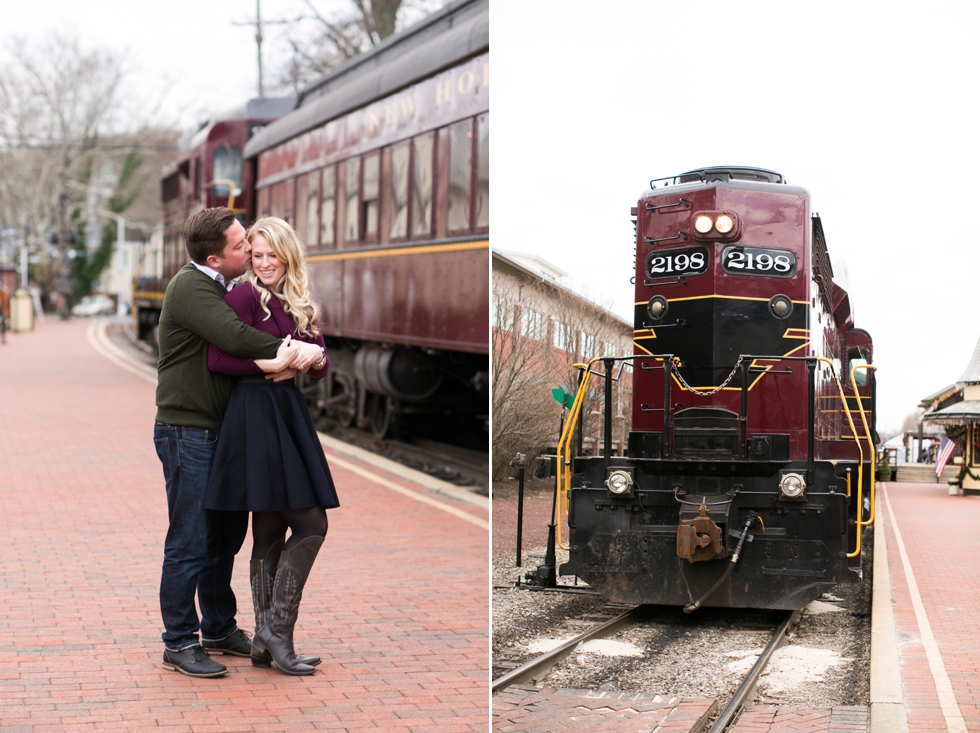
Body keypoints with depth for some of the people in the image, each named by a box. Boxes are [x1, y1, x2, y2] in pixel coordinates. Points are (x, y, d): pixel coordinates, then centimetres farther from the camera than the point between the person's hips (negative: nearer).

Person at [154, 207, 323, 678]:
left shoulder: (226, 288, 15)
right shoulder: (190, 286, -14)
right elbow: (234, 338, -28)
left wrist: (302, 351, -11)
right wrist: (290, 350, -21)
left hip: (219, 432, 9)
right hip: (187, 432, -9)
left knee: (226, 534, 15)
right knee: (190, 543, -5)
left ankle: (219, 629, 28)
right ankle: (179, 644, 4)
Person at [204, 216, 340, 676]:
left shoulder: (300, 304, 17)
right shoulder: (244, 297, -6)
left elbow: (321, 364, 13)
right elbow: (218, 358, -14)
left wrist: (315, 359, -9)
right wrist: (269, 362, -20)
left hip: (288, 413, 8)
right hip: (256, 411, -8)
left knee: (271, 532, 9)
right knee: (310, 524, -11)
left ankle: (266, 641, 13)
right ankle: (276, 629, -5)